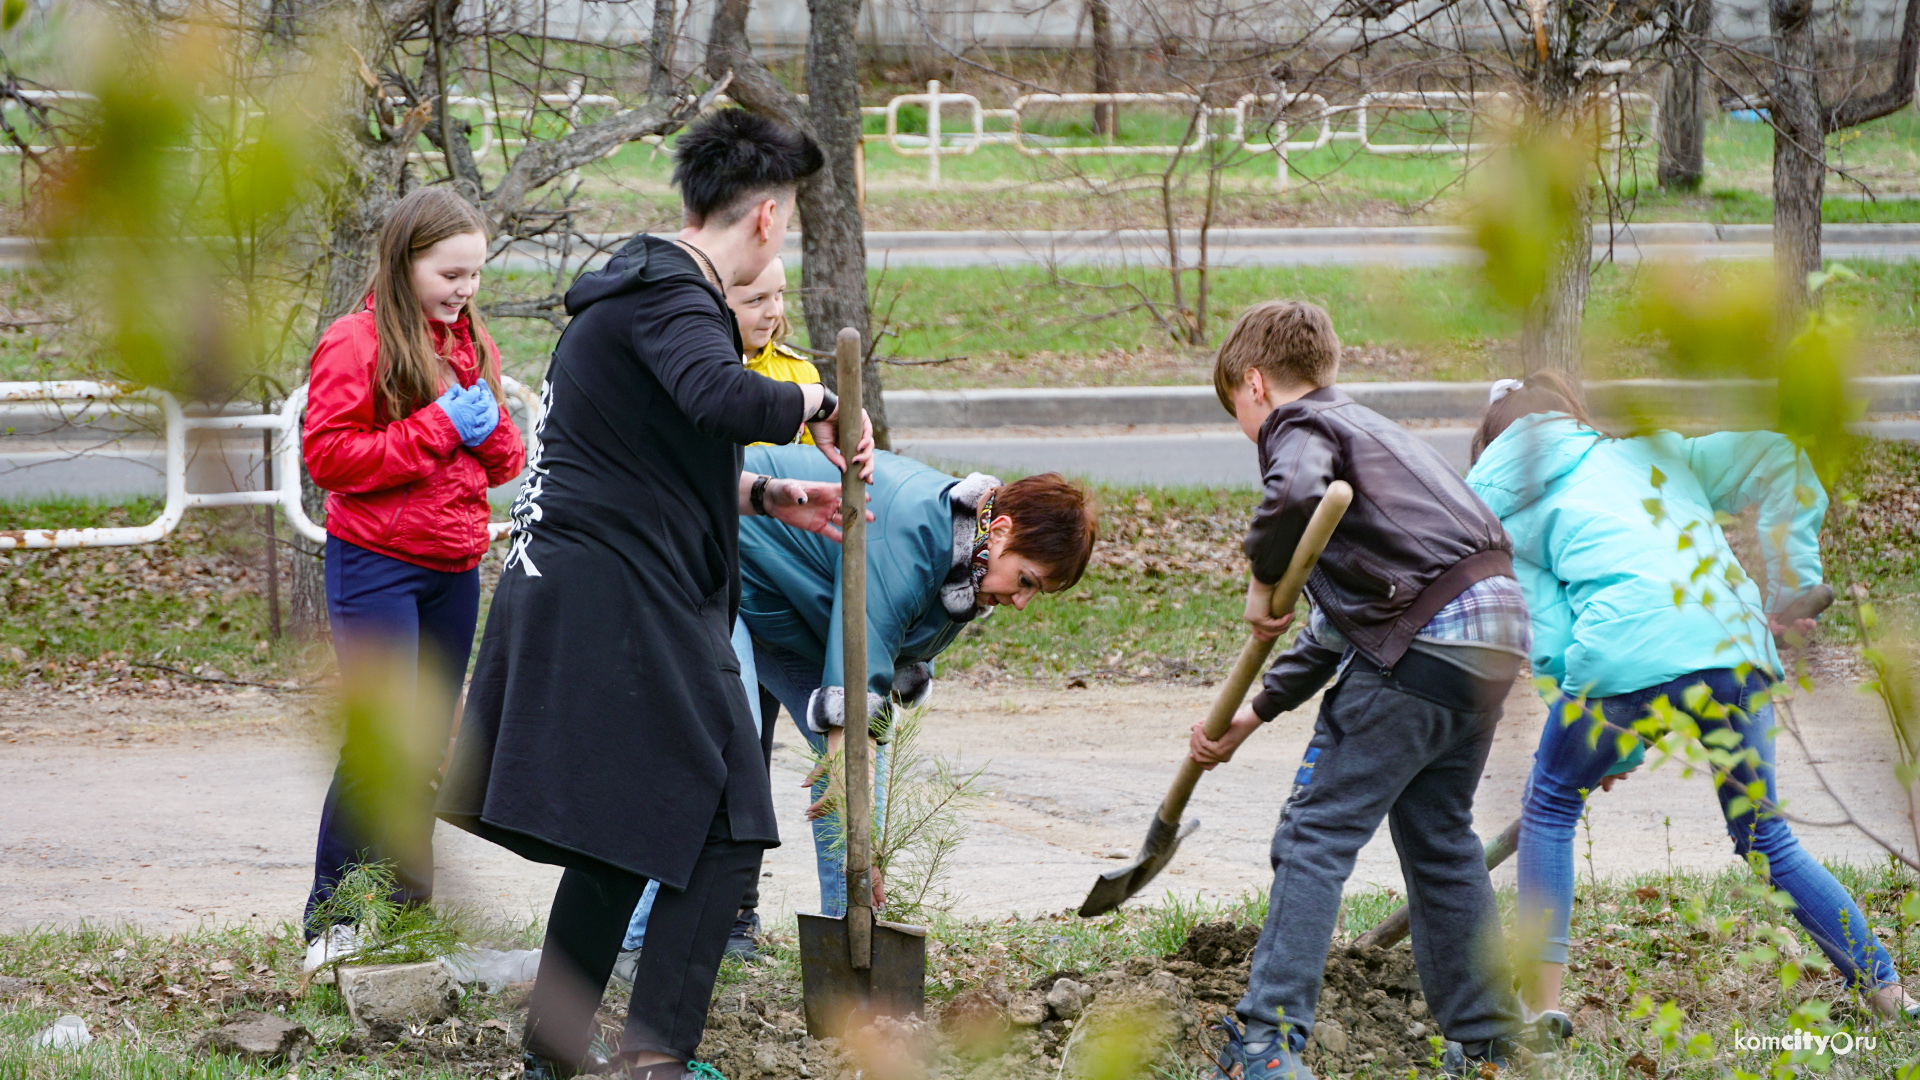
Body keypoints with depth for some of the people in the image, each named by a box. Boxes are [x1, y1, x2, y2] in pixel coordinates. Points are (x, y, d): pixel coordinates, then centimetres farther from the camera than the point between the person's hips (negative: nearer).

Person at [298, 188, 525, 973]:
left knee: (430, 744, 10)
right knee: (382, 741, -14)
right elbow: (328, 456, -16)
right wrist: (437, 427, -18)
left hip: (453, 569, 7)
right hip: (377, 565, -7)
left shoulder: (469, 342, 13)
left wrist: (488, 432, -6)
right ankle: (330, 920, -9)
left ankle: (409, 907, 18)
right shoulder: (355, 343, -9)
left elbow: (504, 461, 19)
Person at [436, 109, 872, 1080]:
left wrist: (768, 497, 25)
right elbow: (720, 397, -36)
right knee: (723, 826, -7)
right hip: (625, 606, -10)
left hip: (569, 596, 10)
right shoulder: (671, 297, -14)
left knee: (623, 834, 19)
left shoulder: (637, 289, 19)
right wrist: (817, 405, -19)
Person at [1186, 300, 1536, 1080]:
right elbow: (1339, 624, 31)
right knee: (1438, 835, 20)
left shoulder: (1299, 424, 2)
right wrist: (1251, 716, 31)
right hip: (1495, 631, 9)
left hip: (1424, 635, -9)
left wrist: (1262, 581, -9)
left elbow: (1298, 494, -27)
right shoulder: (1363, 430, 30)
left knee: (1318, 833, -3)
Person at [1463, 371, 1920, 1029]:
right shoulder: (1648, 448, 26)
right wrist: (1792, 586, 14)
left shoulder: (1503, 511, 20)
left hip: (1625, 660, -3)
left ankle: (1542, 998, 16)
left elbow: (1547, 642, 11)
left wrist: (1615, 740, 17)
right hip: (1735, 648, 3)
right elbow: (1775, 463, 14)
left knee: (1549, 811, 22)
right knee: (1766, 840, 20)